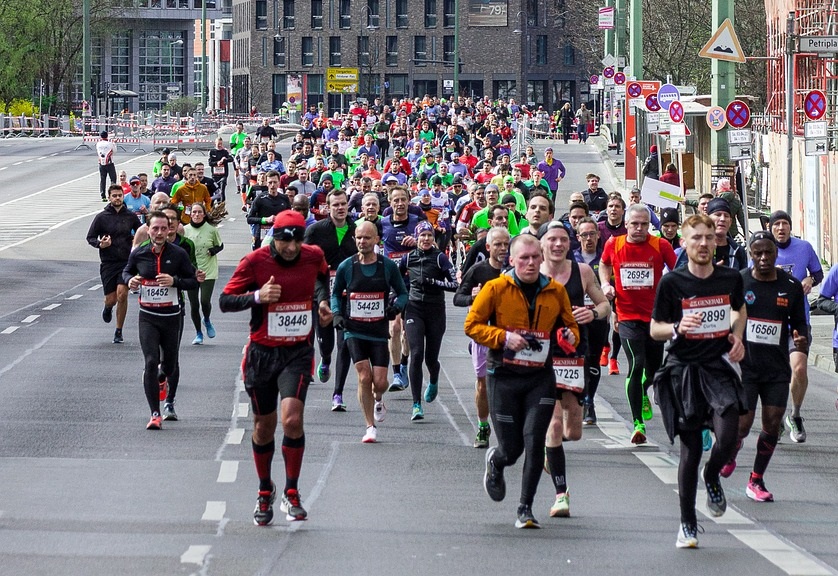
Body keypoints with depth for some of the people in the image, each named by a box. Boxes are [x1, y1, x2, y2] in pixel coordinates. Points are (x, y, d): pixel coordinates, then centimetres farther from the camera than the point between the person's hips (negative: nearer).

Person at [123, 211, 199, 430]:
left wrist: (174, 281, -21)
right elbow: (126, 272, 17)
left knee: (170, 365, 12)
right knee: (151, 361, -13)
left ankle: (161, 379, 52)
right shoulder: (138, 254, -2)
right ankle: (155, 414, -10)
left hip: (172, 316, 0)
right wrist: (130, 280, -6)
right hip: (148, 316, 0)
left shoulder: (179, 254, -7)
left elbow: (194, 282, -3)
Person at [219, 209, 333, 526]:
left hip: (298, 352, 0)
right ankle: (265, 492, 31)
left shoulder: (314, 257, -3)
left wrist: (323, 301, 7)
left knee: (292, 419, -19)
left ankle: (291, 494, -5)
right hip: (262, 353, 0)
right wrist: (258, 296, -25)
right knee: (264, 426, 10)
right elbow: (225, 301, -10)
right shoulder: (255, 261, -11)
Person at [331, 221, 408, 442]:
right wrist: (337, 314, -2)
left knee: (380, 381, -3)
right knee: (364, 377, -11)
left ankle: (378, 400, 35)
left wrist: (396, 307, -11)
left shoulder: (388, 266, -1)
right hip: (354, 331, 0)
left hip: (379, 331, 0)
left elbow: (402, 293, 10)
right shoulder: (346, 267, -1)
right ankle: (370, 427, 0)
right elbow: (336, 293, 15)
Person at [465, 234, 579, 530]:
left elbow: (570, 325, 17)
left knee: (534, 443, -10)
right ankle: (495, 463, 41)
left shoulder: (556, 291, 4)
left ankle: (526, 508, 1)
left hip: (540, 376, 2)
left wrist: (570, 336, -6)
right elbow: (472, 325, -3)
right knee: (511, 447, 2)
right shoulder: (496, 289, -4)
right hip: (504, 375, -2)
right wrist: (504, 337, -16)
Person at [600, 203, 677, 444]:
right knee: (636, 364, -16)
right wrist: (606, 284, 2)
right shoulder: (613, 245, -2)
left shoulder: (661, 246, -6)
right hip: (628, 317, -1)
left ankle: (642, 393, 50)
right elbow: (604, 264, 19)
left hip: (656, 315, 1)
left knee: (654, 369, 13)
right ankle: (638, 423, -13)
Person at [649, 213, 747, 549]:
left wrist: (737, 336, 7)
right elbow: (655, 330, 1)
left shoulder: (731, 279, 4)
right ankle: (687, 524, 14)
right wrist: (677, 328, -20)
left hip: (720, 367, 2)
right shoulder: (672, 282, -5)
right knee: (690, 450, 0)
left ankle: (712, 478, 18)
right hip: (684, 369, -1)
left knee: (728, 439, -18)